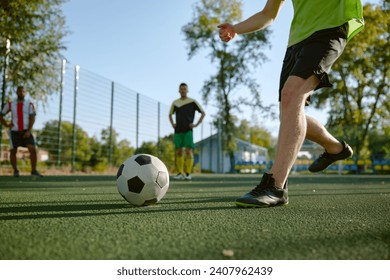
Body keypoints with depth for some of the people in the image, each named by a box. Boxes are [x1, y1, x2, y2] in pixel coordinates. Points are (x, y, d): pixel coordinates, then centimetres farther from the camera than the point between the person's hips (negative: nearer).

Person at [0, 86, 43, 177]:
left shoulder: (29, 104, 3)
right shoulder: (10, 104, 7)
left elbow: (32, 118, -5)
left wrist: (28, 131, -15)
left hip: (26, 131, -1)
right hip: (14, 132, 1)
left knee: (33, 149, -14)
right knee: (13, 151, 4)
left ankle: (34, 171, -5)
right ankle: (15, 171, 20)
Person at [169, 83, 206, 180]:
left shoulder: (192, 101, 2)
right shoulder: (175, 103, 12)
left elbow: (203, 113, 4)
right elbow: (170, 115, 27)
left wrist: (196, 124, -4)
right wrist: (172, 124, 10)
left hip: (188, 131, -3)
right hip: (178, 131, 3)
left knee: (188, 151, -11)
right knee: (179, 152, 2)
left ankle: (188, 173, -6)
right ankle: (180, 173, 7)